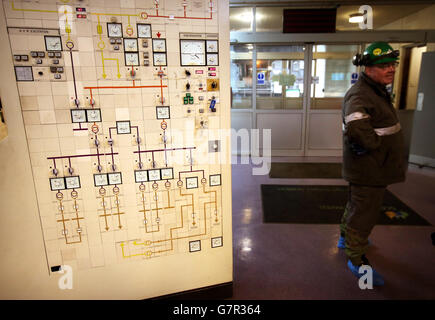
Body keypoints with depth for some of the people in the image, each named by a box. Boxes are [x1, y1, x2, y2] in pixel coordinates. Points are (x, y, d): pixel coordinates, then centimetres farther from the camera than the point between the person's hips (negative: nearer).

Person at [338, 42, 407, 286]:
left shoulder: (377, 91, 12)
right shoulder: (360, 95, -24)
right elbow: (356, 129, -41)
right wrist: (374, 144, -25)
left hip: (373, 167, 11)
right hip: (369, 169, -11)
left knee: (358, 204, 26)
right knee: (364, 213, 3)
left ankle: (346, 238, 48)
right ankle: (357, 260, 21)